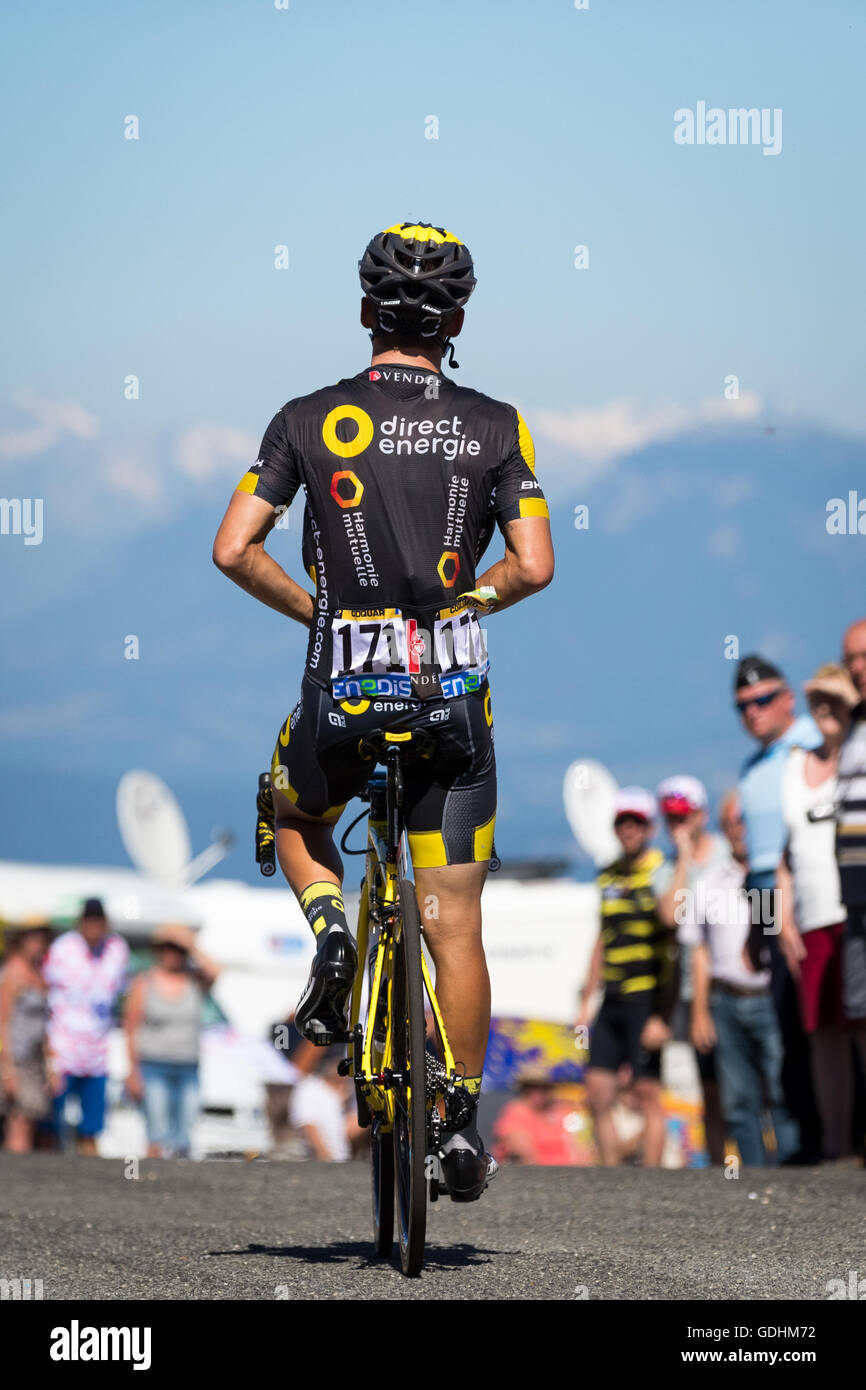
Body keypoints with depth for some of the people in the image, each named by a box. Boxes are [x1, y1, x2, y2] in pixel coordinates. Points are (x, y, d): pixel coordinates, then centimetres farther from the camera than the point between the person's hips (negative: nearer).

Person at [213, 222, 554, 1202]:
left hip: (342, 689, 0)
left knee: (294, 817, 32)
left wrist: (312, 608, 12)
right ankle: (462, 1123, 6)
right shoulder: (493, 426, 1)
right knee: (454, 922, 7)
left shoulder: (309, 420, 1)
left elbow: (233, 549, -4)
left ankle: (330, 933, 4)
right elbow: (535, 567, -6)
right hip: (453, 695, 0)